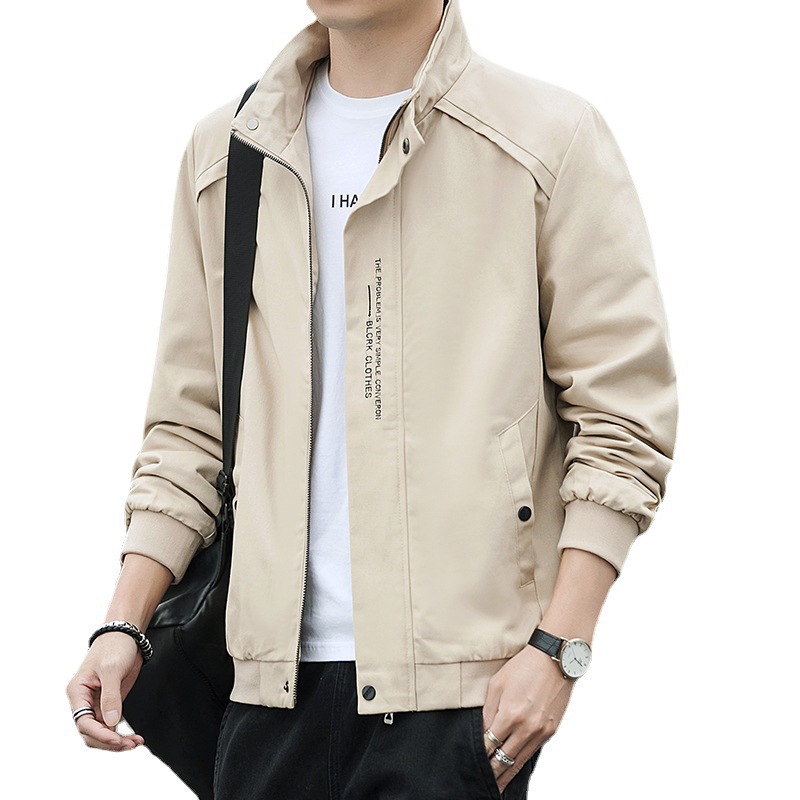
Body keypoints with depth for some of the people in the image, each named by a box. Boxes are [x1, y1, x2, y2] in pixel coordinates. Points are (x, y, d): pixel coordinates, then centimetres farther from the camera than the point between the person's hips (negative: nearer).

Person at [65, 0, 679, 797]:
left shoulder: (550, 140, 1)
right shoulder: (223, 153, 14)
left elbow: (622, 413, -3)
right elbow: (189, 423, 16)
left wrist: (557, 646, -11)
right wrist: (125, 623, 5)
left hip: (458, 676, -4)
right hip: (275, 670, 4)